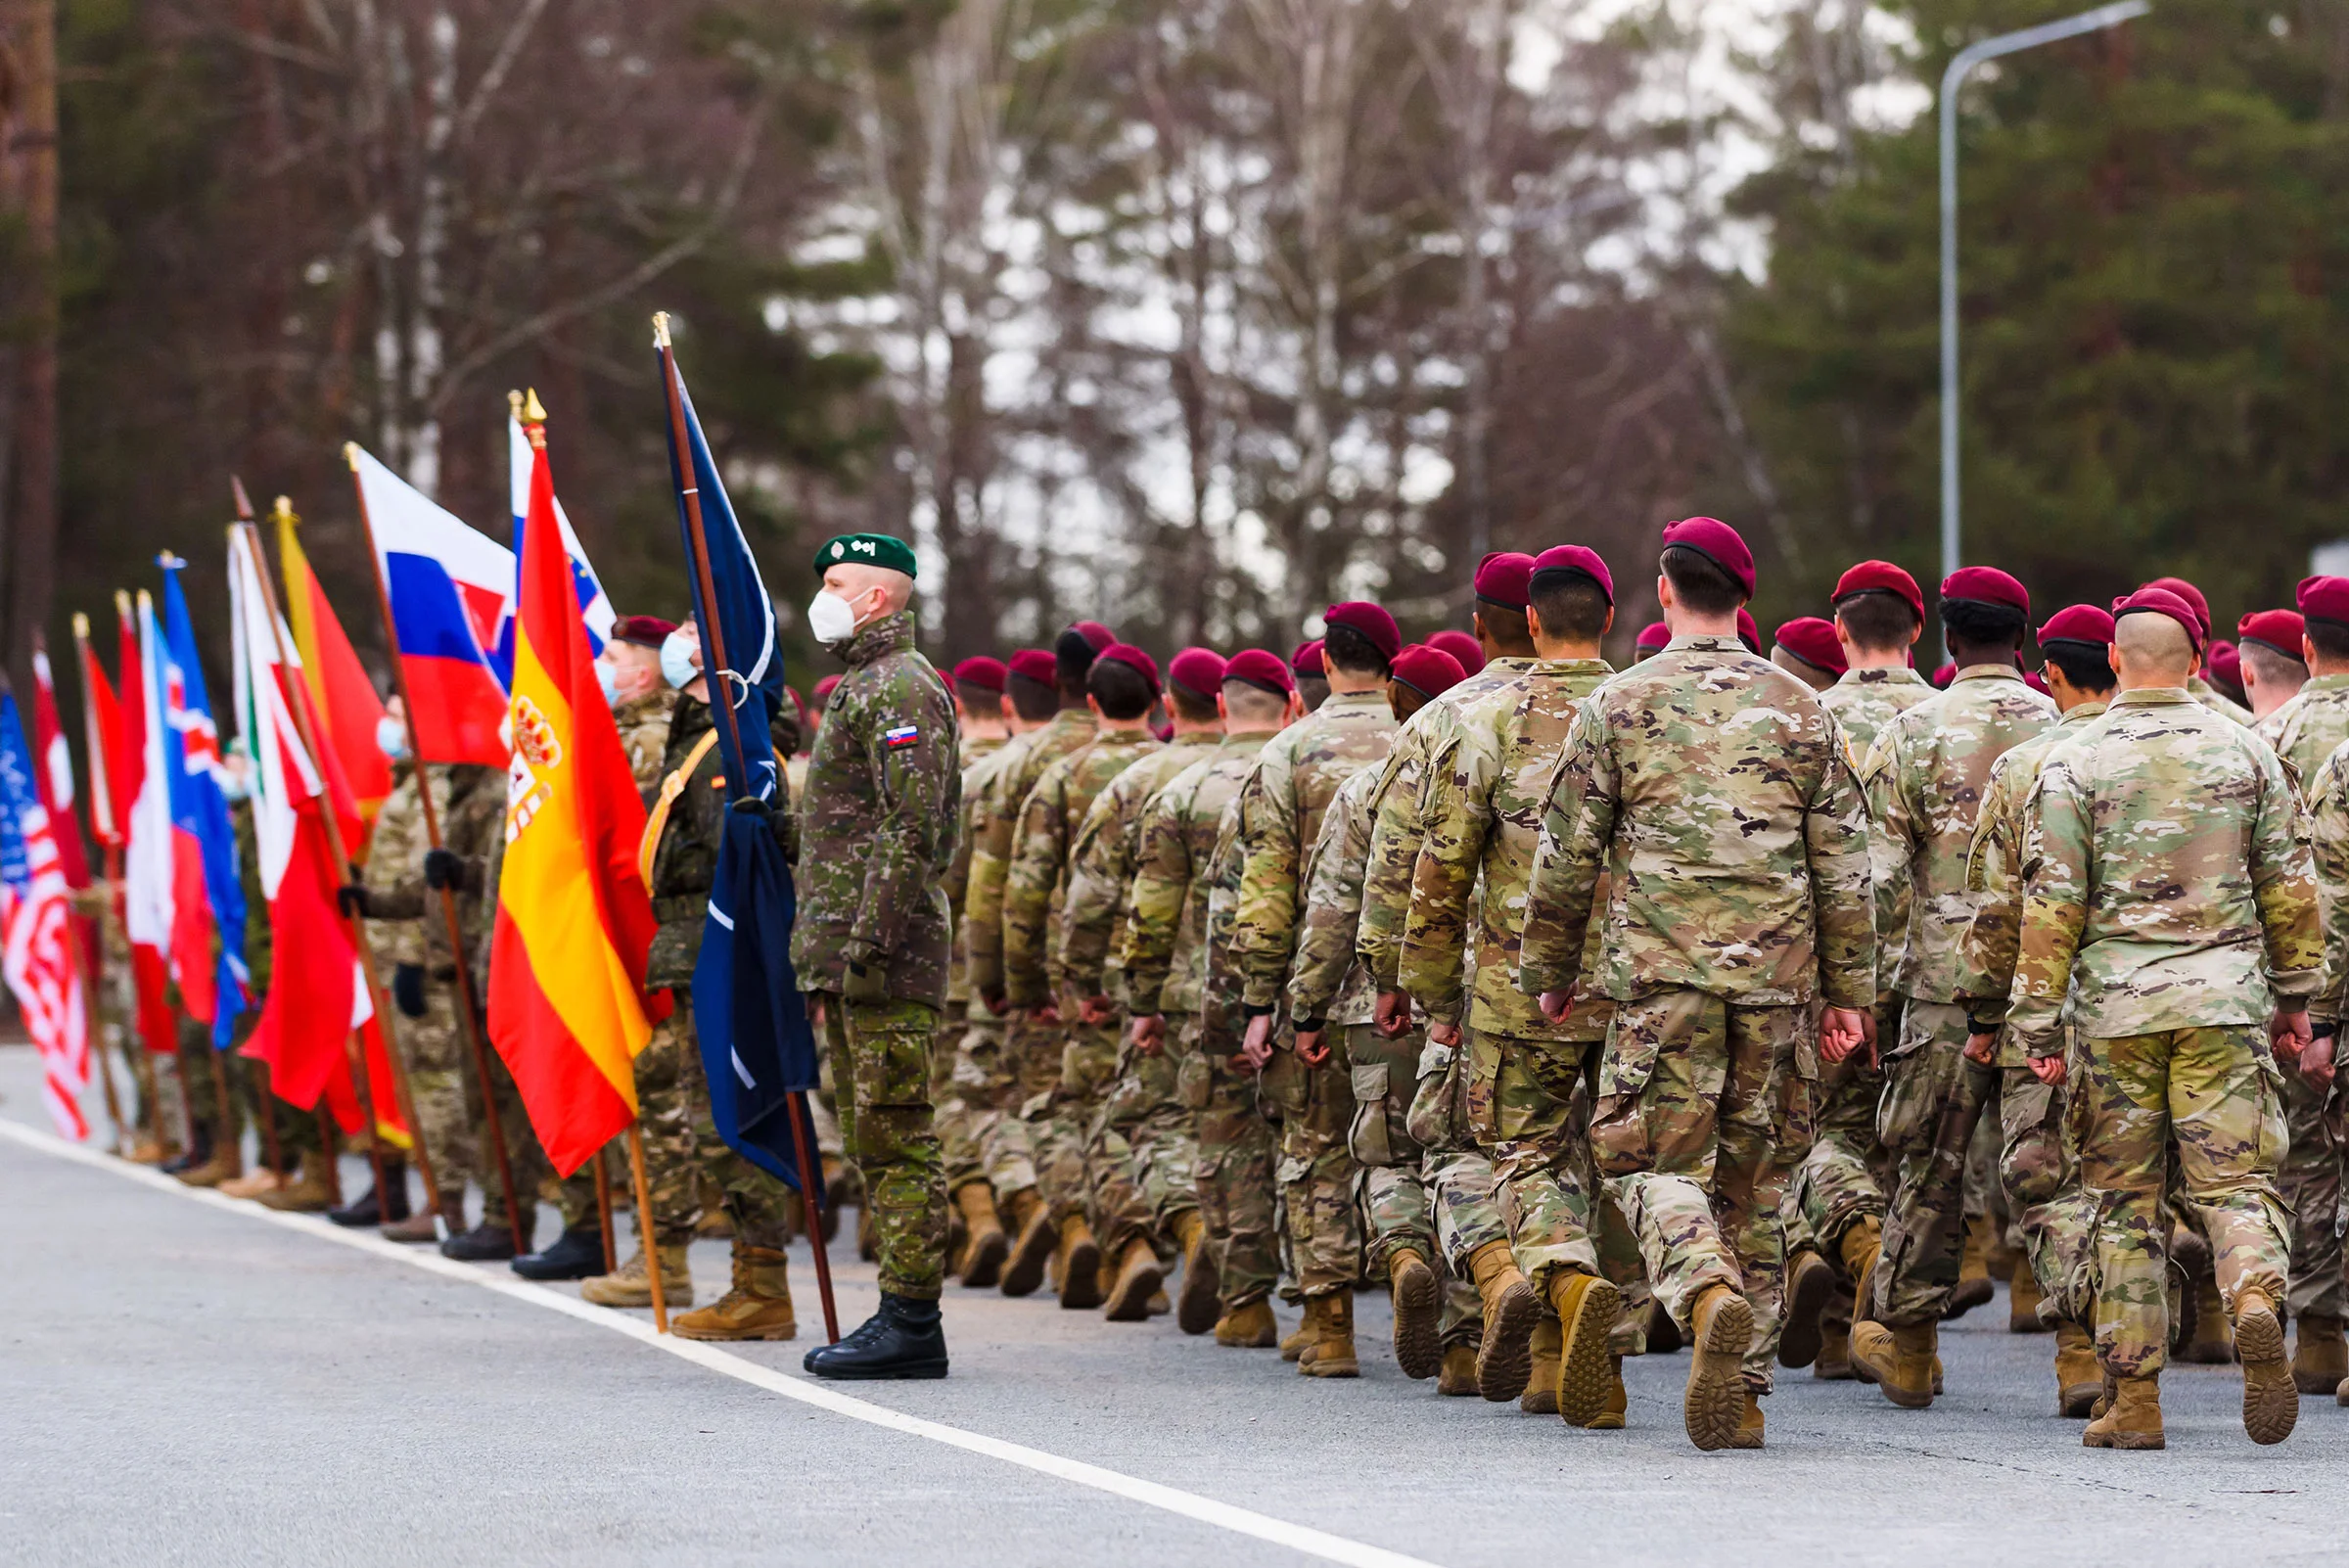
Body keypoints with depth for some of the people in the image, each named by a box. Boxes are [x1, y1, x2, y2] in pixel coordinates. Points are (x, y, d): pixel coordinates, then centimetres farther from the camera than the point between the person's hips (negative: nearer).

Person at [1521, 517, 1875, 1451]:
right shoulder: (1800, 710, 8)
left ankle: (1711, 1297, -30)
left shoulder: (1618, 706, 1)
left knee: (1655, 1164, 0)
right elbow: (1843, 865, 7)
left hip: (1660, 973, -3)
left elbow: (1566, 855, 3)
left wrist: (1549, 972, 14)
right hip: (1777, 979, 3)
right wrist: (1849, 989, 12)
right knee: (1752, 1180, 10)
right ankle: (1741, 1391, 9)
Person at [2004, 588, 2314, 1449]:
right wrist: (2294, 999, 19)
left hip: (2114, 1002, -1)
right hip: (2225, 998, 1)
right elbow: (2289, 885, 10)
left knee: (2125, 1201, 6)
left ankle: (2134, 1399, 6)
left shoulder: (2074, 763, -1)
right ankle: (2257, 1301, -28)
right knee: (2235, 1181, 3)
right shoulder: (2243, 750, 6)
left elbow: (2052, 904, -4)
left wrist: (2037, 1024, 0)